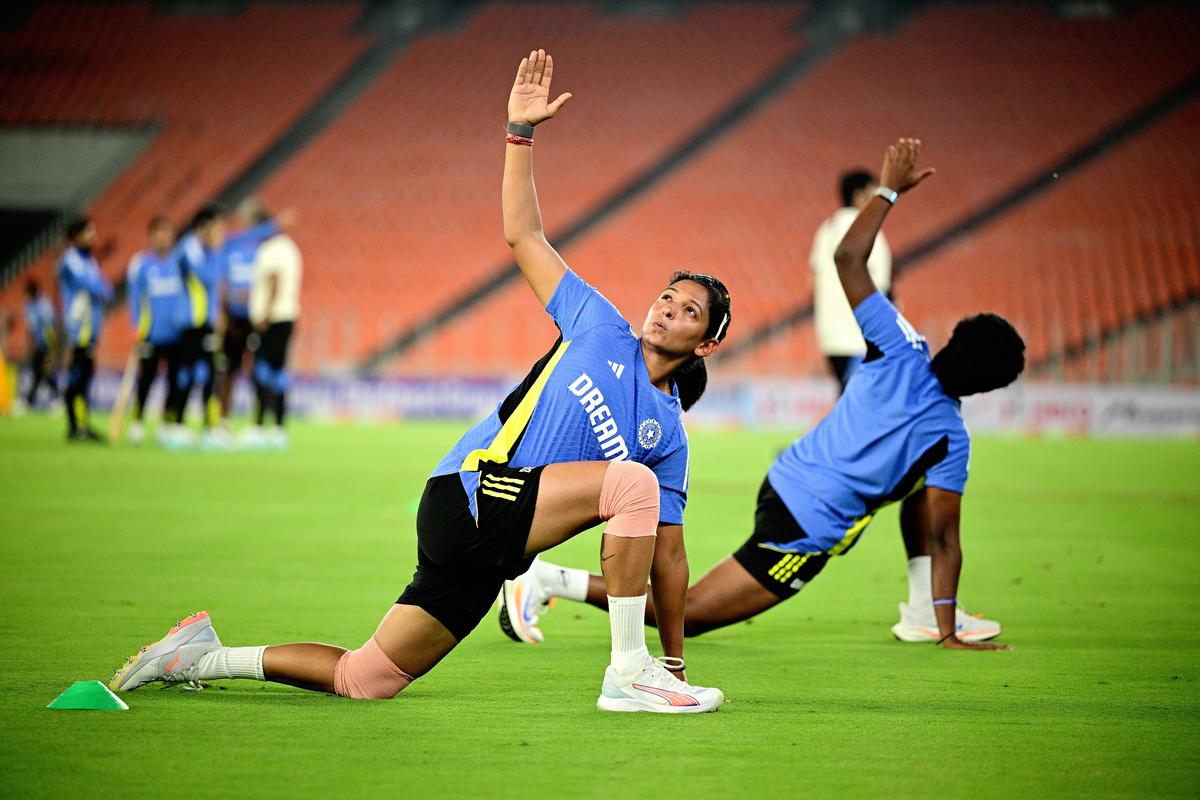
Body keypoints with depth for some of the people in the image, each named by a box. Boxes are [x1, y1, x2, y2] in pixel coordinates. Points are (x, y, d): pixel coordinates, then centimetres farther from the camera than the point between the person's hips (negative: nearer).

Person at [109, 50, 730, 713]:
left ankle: (201, 655, 20)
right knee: (631, 481, -25)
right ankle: (627, 676, -23)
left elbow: (667, 551, 17)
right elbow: (522, 235, 9)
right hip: (470, 491, -5)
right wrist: (520, 132, 3)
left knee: (362, 679, 2)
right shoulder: (601, 329, 7)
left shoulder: (668, 436, 15)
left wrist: (676, 658, 14)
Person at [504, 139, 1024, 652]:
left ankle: (922, 612, 21)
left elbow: (848, 258, 1)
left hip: (783, 481, 8)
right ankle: (552, 580, -7)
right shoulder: (949, 438, -16)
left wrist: (888, 189, 11)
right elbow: (944, 539, -13)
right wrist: (949, 635, -6)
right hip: (807, 531, -8)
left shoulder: (903, 353, -5)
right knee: (686, 614, -1)